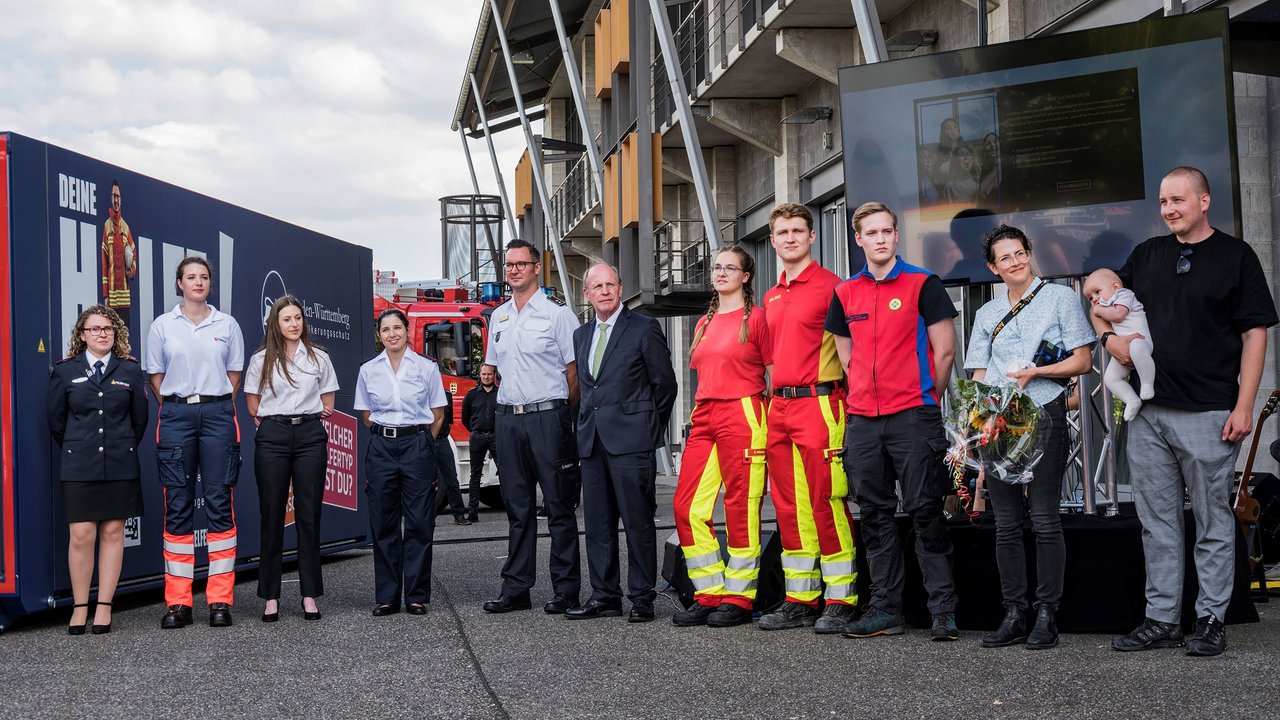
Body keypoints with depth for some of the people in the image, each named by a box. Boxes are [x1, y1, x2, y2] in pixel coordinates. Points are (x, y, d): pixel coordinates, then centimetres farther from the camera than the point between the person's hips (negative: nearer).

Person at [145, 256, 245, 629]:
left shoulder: (227, 325, 8)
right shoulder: (162, 325, 7)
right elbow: (155, 376, 10)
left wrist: (217, 407, 7)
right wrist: (174, 407, 5)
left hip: (218, 413, 0)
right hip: (176, 414, 0)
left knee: (220, 503, -2)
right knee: (178, 506, 0)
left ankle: (220, 599, 2)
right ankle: (178, 602, 5)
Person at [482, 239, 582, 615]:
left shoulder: (556, 313, -4)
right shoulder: (499, 316, 15)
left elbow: (574, 370, -5)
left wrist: (562, 412, -4)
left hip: (547, 417, -6)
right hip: (508, 418, 6)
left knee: (559, 506, -2)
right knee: (517, 507, 10)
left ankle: (566, 590, 2)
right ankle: (515, 589, 14)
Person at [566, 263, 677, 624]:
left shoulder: (644, 328, -1)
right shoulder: (580, 335, 17)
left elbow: (665, 383, 1)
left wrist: (649, 429, 2)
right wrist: (584, 429, 12)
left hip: (631, 441, -6)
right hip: (591, 442, 6)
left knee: (638, 521, -3)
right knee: (597, 523, 8)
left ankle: (642, 597, 3)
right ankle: (605, 595, 16)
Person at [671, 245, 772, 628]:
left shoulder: (756, 317, 0)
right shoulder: (704, 323, 20)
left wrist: (771, 428, -8)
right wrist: (699, 416, 17)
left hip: (742, 415, -7)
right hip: (703, 418, 7)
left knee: (741, 509, -4)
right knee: (687, 507, 0)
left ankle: (739, 598, 5)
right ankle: (709, 594, 9)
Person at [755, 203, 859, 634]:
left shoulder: (830, 286, -4)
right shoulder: (771, 298, 18)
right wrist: (775, 400, 17)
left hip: (817, 402, -7)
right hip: (779, 407, 8)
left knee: (826, 504, -8)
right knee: (789, 508, 9)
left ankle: (840, 602, -2)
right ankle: (800, 600, 16)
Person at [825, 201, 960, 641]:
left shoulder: (922, 284, -1)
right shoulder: (845, 293, 12)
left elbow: (944, 350, -1)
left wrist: (926, 398, 4)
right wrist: (867, 391, 13)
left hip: (913, 417, -5)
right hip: (862, 419, 5)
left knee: (925, 511, -5)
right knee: (875, 515, 7)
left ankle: (943, 609, 0)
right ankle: (885, 609, 14)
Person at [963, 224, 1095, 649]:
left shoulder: (1060, 298, 7)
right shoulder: (987, 314, 19)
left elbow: (1082, 362, 1)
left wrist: (1035, 372, -12)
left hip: (1043, 415, -4)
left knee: (1044, 519, -6)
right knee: (1006, 523, 3)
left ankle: (1047, 615, -2)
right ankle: (1014, 615, 8)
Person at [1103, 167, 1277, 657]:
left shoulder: (1235, 256, 0)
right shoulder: (1147, 255, 14)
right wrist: (1109, 336, 2)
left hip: (1209, 413, -5)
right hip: (1148, 413, 5)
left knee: (1212, 521, 2)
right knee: (1156, 522, 8)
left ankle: (1211, 620, 10)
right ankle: (1162, 620, 15)